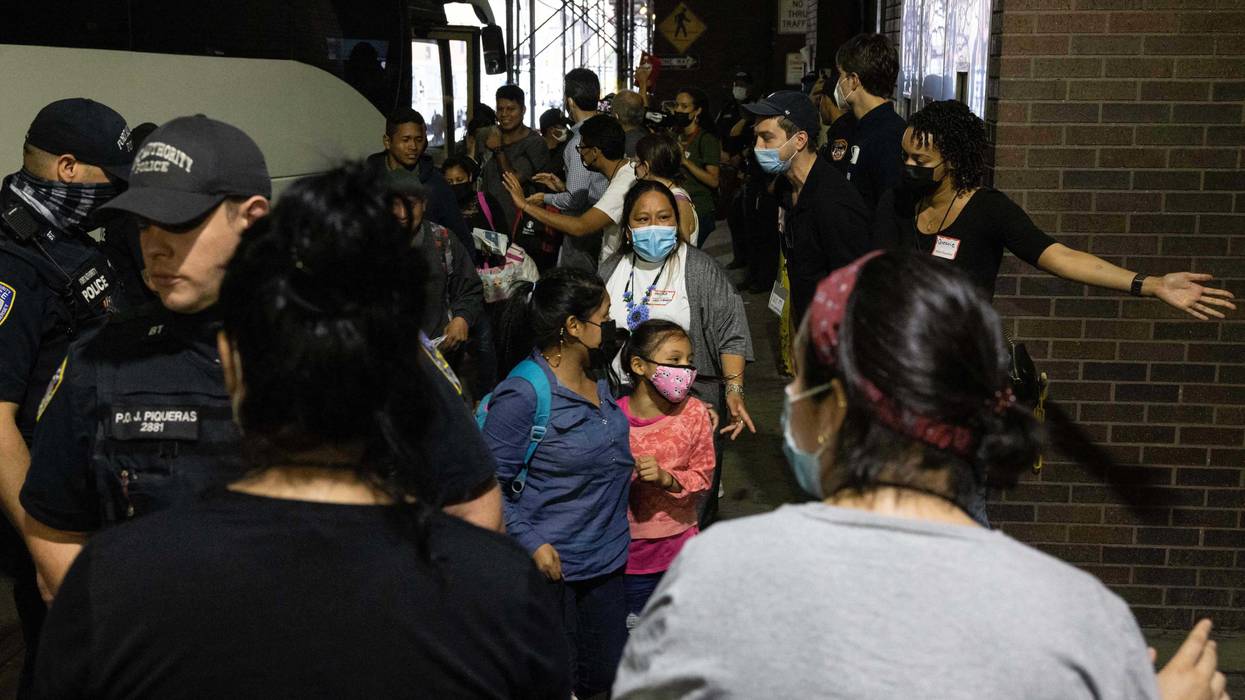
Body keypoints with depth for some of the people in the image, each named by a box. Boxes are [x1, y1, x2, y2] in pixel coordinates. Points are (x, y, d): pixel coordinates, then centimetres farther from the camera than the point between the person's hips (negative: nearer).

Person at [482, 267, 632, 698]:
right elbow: (490, 482, -19)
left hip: (608, 557, 8)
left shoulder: (596, 378, 4)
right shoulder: (523, 395, -21)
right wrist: (530, 543, -22)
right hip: (552, 565, -8)